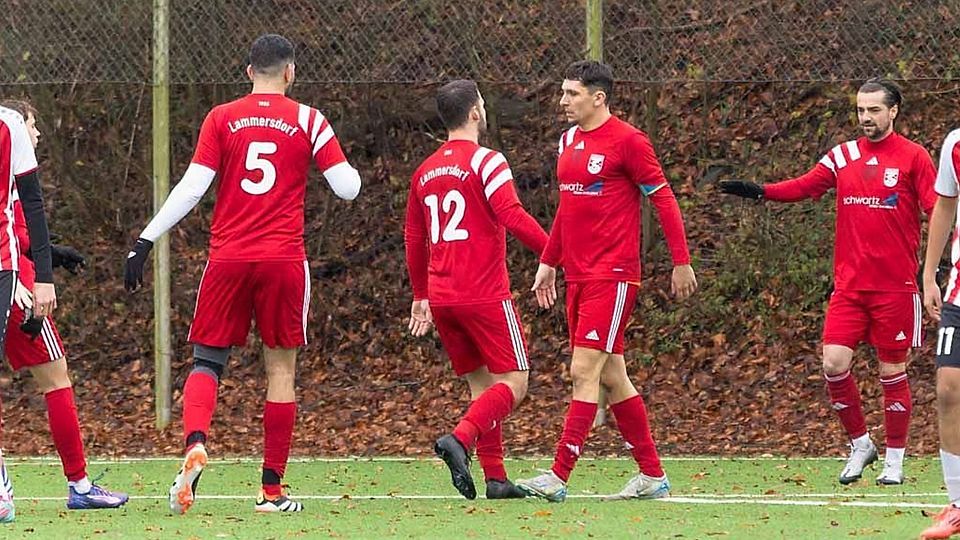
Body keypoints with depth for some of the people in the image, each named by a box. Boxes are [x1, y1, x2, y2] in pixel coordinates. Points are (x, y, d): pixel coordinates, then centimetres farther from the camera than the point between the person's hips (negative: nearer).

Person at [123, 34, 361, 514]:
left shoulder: (221, 119, 3)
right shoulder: (308, 121, 2)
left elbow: (192, 187, -4)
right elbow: (347, 187, 1)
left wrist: (145, 241, -1)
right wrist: (341, 165, 23)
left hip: (227, 258, 1)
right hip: (284, 259, -1)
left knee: (207, 361, 8)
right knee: (281, 367, 6)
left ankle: (195, 444, -22)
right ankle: (272, 488, 5)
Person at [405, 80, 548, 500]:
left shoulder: (425, 171, 15)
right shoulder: (486, 162, -7)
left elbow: (413, 239, 21)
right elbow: (513, 217, -19)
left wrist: (421, 297, 30)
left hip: (442, 297, 7)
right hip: (485, 295, -7)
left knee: (481, 384, 12)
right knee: (513, 383, -4)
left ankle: (495, 477, 5)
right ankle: (459, 439, -26)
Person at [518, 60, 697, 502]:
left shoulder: (627, 141, -10)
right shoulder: (569, 141, 14)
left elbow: (663, 198, -8)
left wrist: (681, 262, -9)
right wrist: (548, 262, 25)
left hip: (613, 275, -9)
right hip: (578, 275, 9)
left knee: (584, 372, -12)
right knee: (611, 377, 10)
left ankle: (558, 477, -15)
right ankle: (652, 475, 16)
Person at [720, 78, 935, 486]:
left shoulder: (913, 157, -2)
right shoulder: (843, 156, 9)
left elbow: (938, 207, -8)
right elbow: (803, 187, 5)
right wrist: (759, 191, -9)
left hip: (895, 285, -3)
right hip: (849, 284, 3)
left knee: (892, 371, 2)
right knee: (834, 363, -7)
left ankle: (895, 459, 14)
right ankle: (860, 444, 12)